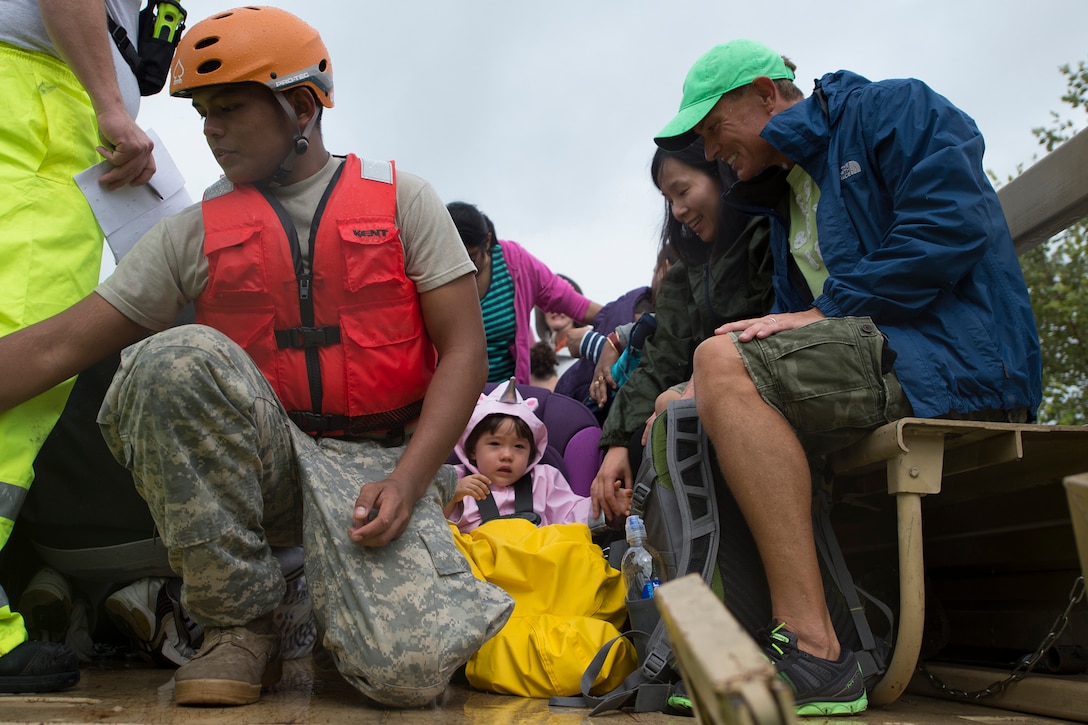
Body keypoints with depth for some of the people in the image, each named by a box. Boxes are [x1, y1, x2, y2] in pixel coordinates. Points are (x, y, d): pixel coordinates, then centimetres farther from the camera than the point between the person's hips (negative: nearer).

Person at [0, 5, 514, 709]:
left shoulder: (400, 199, 2)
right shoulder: (196, 233, 7)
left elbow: (464, 348, -3)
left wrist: (405, 482, -14)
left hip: (379, 462, -2)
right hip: (263, 459, 3)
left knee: (408, 670, -27)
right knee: (178, 357, -29)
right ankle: (240, 621, -11)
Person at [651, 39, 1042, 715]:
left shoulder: (892, 108, 2)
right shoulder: (785, 197, 25)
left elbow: (953, 224, -15)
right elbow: (794, 317, 19)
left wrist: (825, 312, -16)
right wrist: (708, 399, 3)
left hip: (959, 361, -9)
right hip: (874, 359, 9)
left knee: (721, 360, -29)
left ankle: (814, 653, -31)